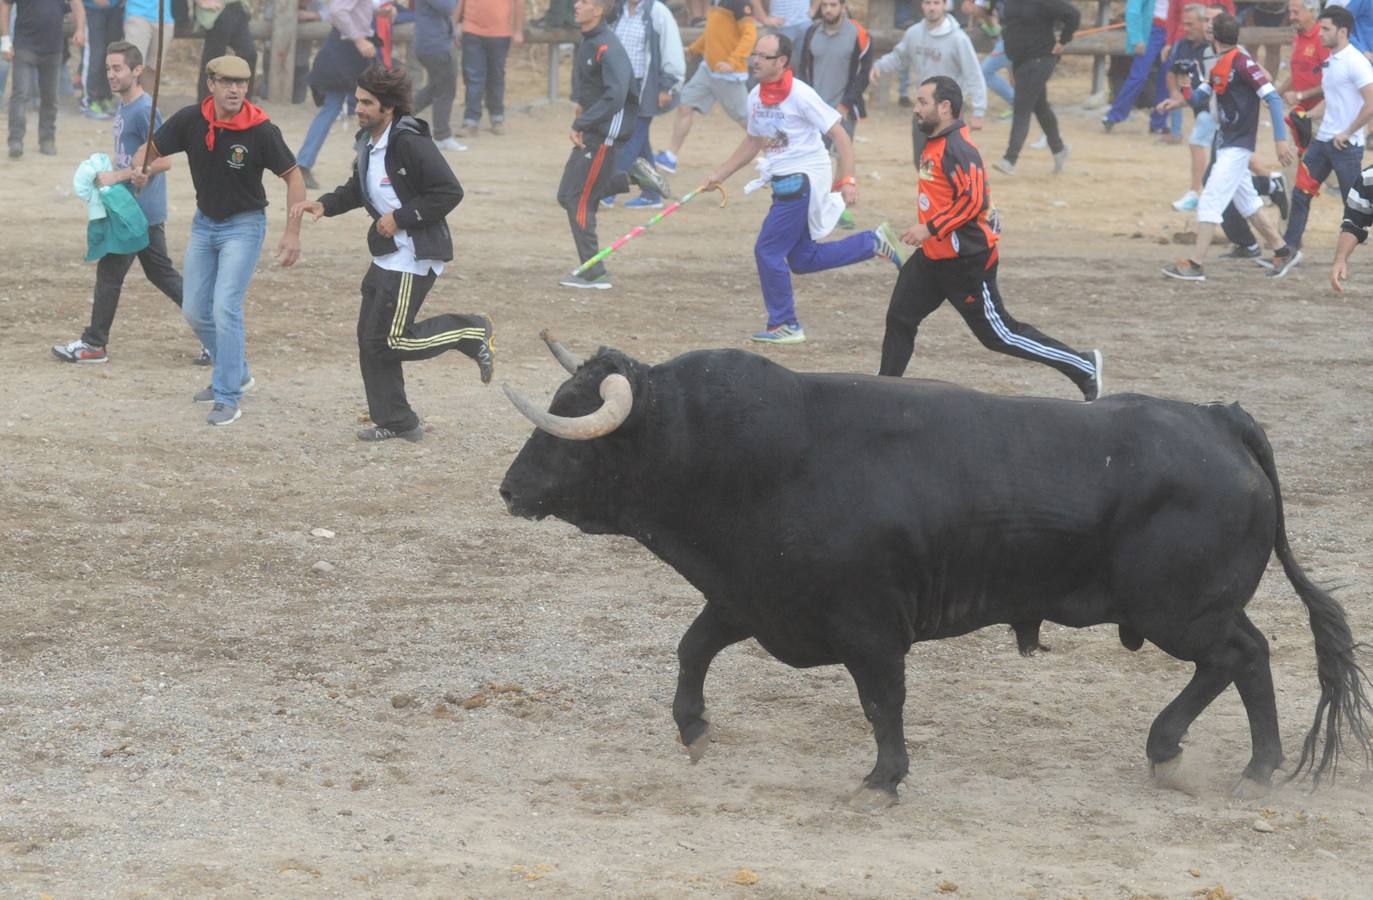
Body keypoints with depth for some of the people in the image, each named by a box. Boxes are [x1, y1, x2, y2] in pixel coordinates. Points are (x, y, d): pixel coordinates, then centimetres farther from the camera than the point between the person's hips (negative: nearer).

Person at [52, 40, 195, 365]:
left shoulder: (144, 110, -17)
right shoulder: (123, 107, 12)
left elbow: (163, 160, -22)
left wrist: (117, 177, -20)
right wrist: (105, 171, 8)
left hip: (140, 211, -10)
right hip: (133, 207, 10)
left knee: (109, 272, -2)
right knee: (161, 272, 13)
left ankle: (94, 344, 7)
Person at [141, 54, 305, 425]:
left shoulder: (261, 130, -20)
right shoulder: (190, 120, -10)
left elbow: (293, 176, -12)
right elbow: (150, 150, -4)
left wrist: (293, 232, -17)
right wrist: (140, 168, -29)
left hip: (243, 225, -5)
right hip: (204, 223, 5)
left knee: (225, 308, -16)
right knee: (195, 311, 11)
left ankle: (228, 398, -8)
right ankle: (236, 373, 33)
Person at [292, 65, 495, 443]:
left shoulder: (410, 143, -20)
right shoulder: (368, 142, 9)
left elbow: (450, 192, -21)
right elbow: (357, 190, 25)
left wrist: (400, 218, -19)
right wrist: (324, 205, 6)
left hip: (414, 257, -10)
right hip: (386, 256, 10)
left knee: (389, 340, -9)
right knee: (370, 338, 9)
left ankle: (471, 332, 8)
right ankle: (395, 422, 18)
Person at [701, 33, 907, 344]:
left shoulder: (800, 95, -17)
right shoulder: (756, 97, 7)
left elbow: (839, 135, -15)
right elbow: (753, 142, 23)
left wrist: (847, 181, -21)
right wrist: (718, 175, 19)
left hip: (804, 180, -9)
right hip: (785, 184, 9)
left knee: (768, 251, -8)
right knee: (802, 259, 12)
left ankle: (785, 326, 5)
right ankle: (873, 242, 24)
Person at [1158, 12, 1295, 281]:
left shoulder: (1243, 63, -18)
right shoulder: (1220, 64, 9)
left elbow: (1273, 98, -20)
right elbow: (1204, 93, 20)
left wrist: (1280, 139, -26)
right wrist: (1181, 101, -2)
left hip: (1237, 146, -10)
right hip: (1225, 145, 10)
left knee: (1209, 202, -10)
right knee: (1246, 201, 19)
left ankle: (1195, 266, -9)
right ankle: (1280, 250, 32)